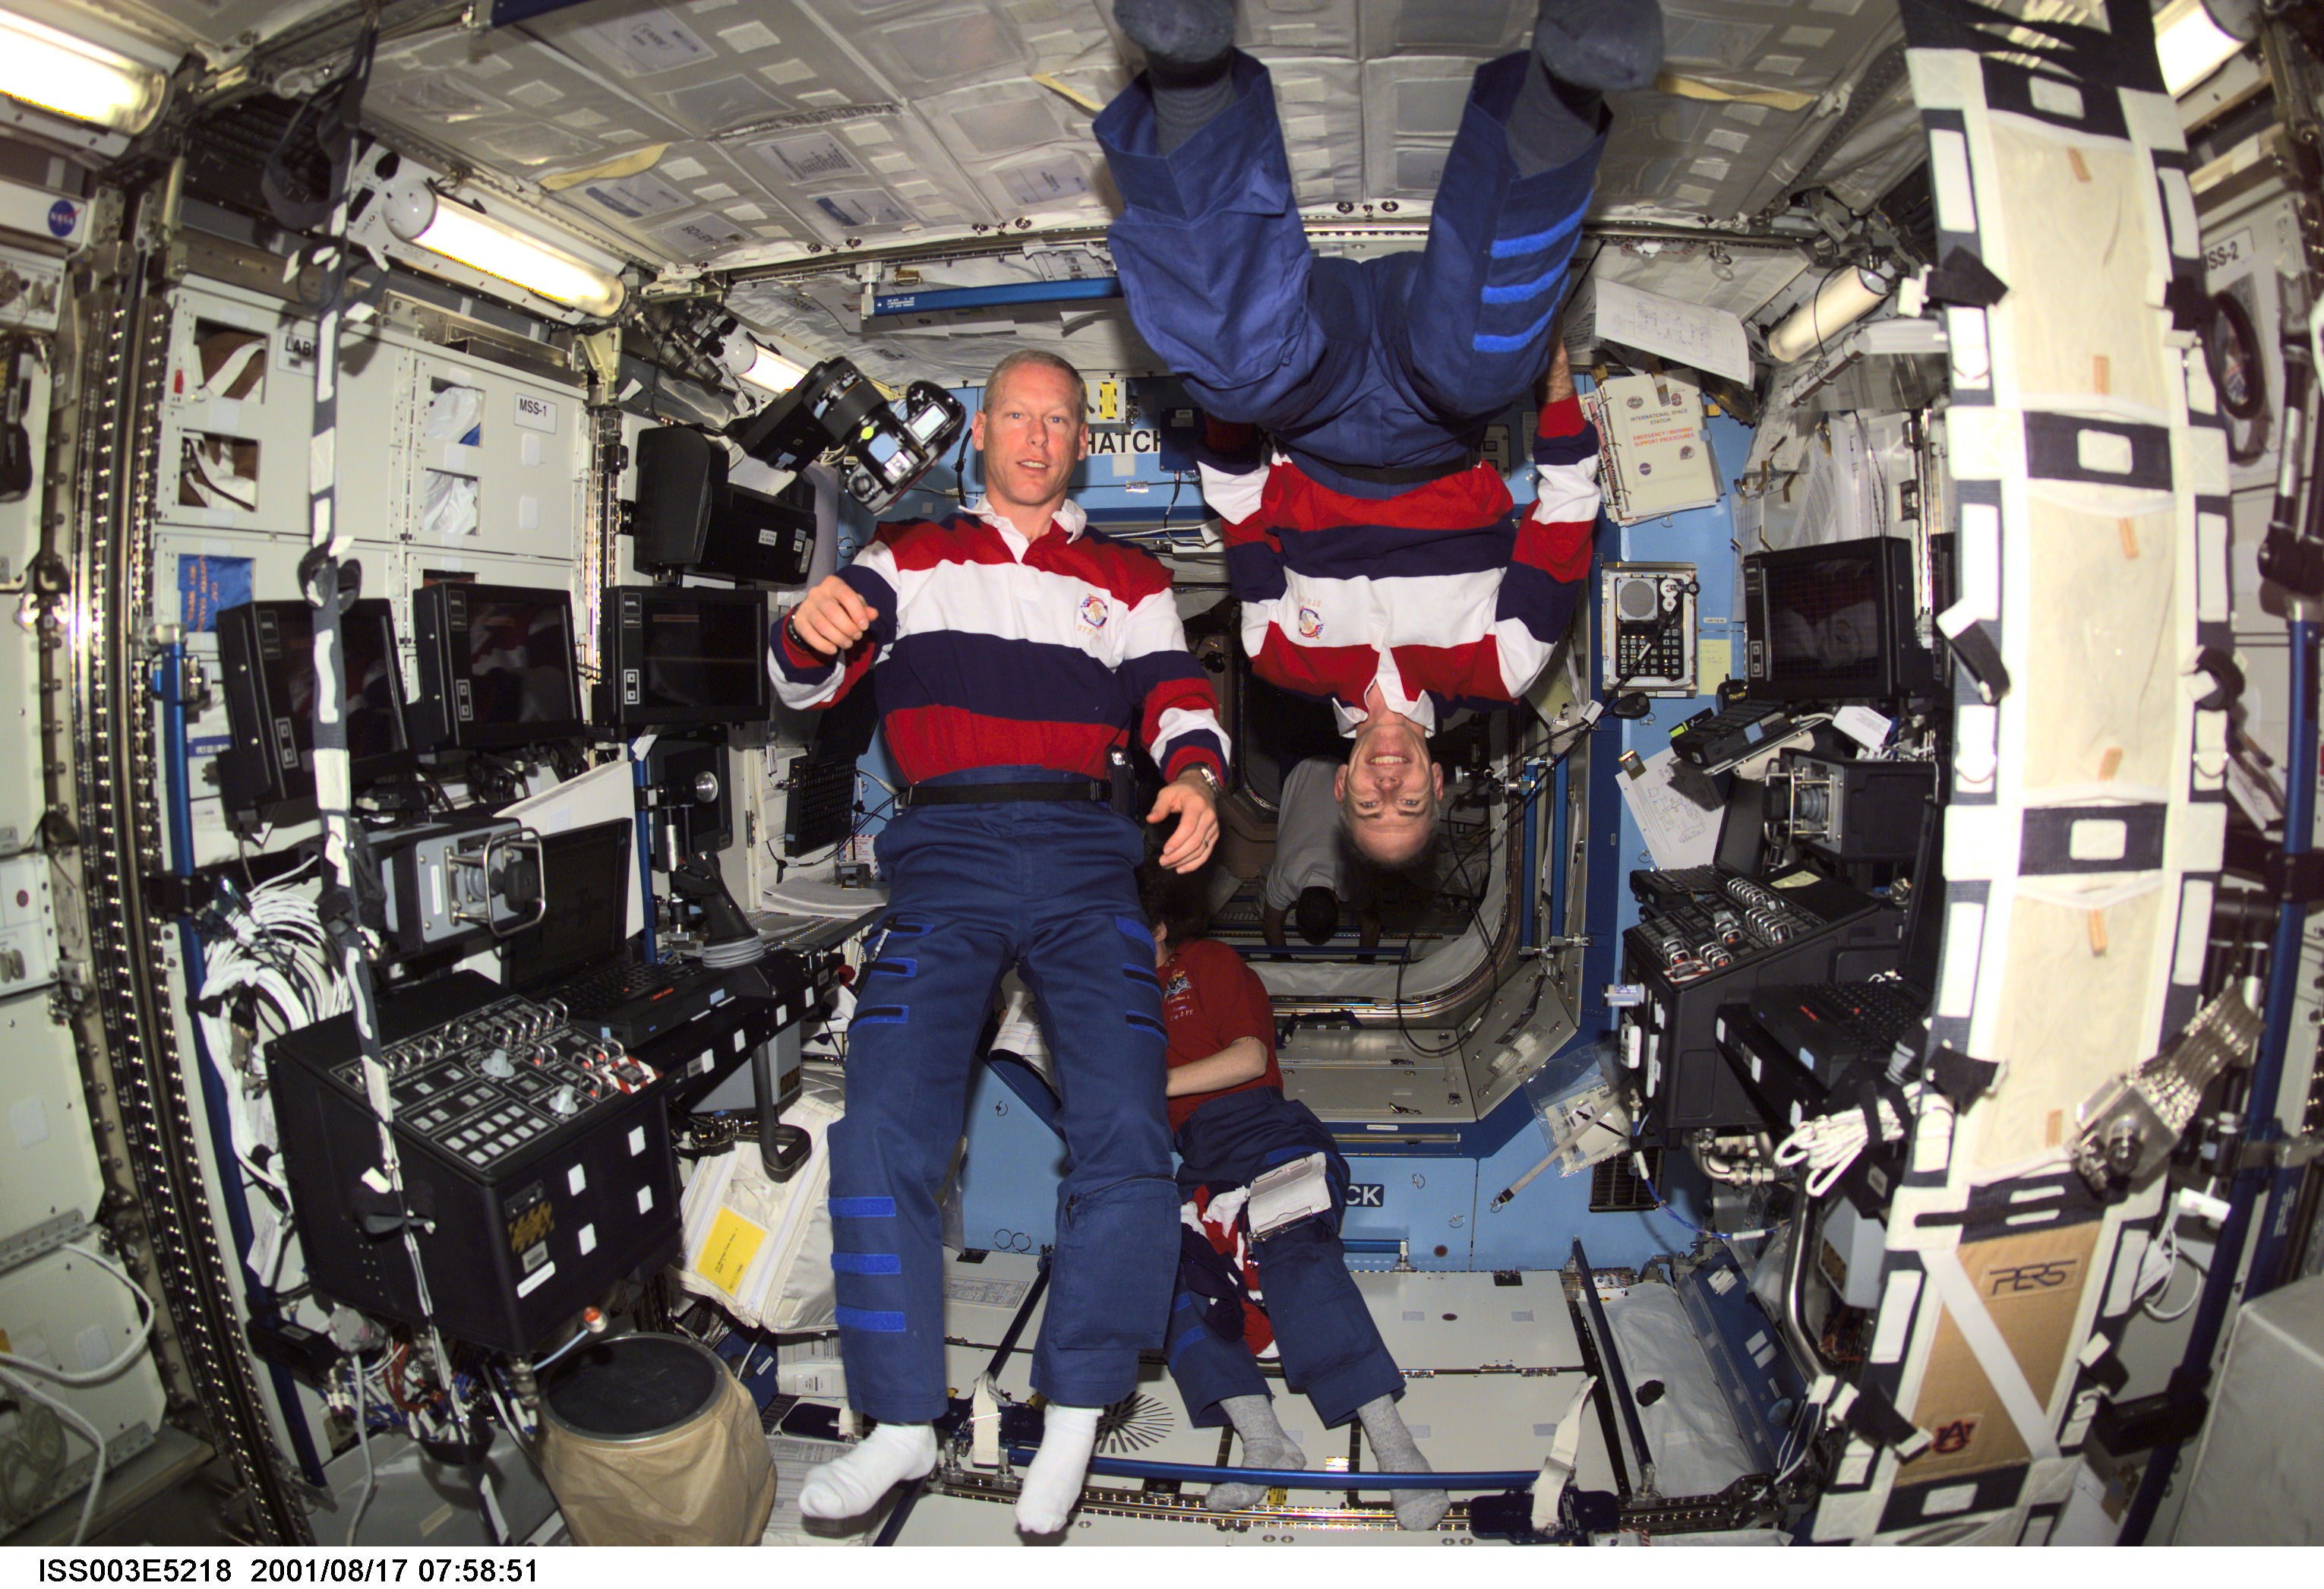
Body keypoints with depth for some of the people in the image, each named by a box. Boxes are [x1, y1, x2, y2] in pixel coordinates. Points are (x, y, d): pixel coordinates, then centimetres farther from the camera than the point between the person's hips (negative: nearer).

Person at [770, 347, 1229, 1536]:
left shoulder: (1128, 579, 21)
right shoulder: (907, 557, 19)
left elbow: (1178, 700, 9)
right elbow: (806, 684, 8)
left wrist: (1194, 778, -15)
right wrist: (810, 630, -17)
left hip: (1082, 859, 1)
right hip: (945, 857, 0)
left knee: (1126, 1137, -12)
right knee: (881, 1137, -11)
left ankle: (1072, 1421, 6)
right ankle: (902, 1426, 6)